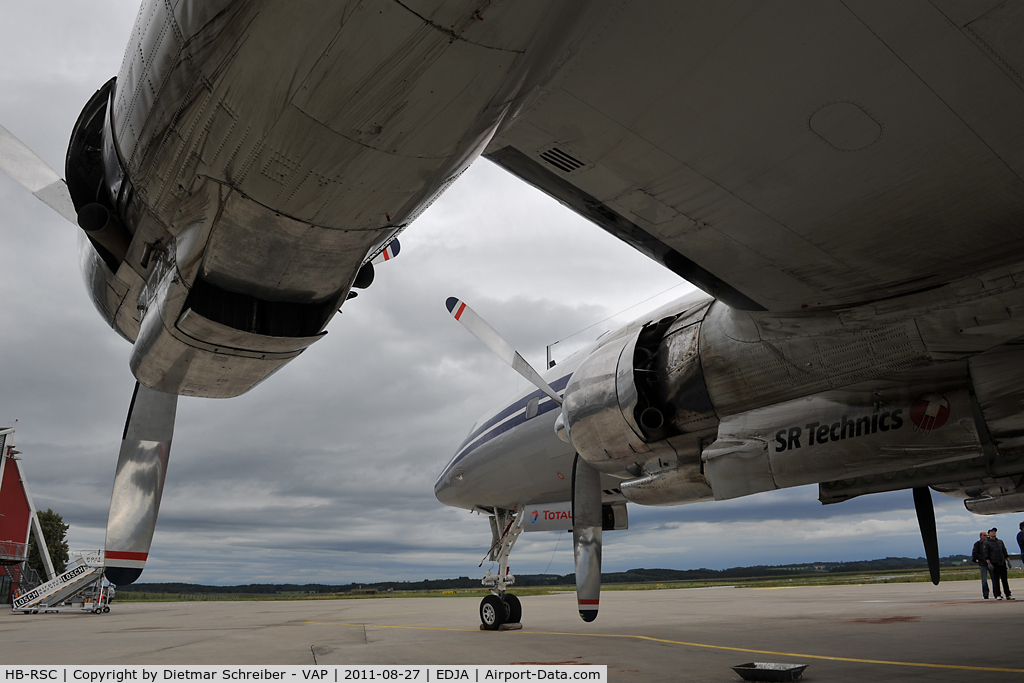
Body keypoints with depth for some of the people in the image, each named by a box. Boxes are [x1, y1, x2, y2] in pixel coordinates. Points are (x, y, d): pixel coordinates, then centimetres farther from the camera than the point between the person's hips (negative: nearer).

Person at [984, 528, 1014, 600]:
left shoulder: (1000, 542, 16)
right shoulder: (986, 543, 2)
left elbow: (1005, 552, 18)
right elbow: (986, 555, -3)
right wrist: (989, 563, -12)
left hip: (1002, 563, 4)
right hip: (994, 564, -4)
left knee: (1004, 579, 5)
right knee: (996, 580, -3)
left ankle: (1008, 595, 9)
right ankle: (997, 595, 0)